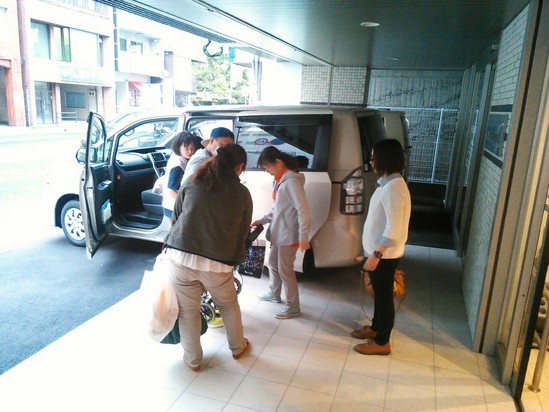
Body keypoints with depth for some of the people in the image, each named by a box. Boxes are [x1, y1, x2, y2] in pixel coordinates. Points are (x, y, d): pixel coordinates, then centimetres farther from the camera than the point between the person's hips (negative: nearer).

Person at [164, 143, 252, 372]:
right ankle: (238, 347, 44)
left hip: (180, 256, 1)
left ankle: (192, 359, 35)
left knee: (188, 311, 18)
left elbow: (175, 218, 12)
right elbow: (243, 232, 7)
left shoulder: (192, 182, 6)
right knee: (228, 305, 25)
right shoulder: (243, 193, 3)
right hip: (217, 262, -1)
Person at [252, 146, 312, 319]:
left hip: (288, 235, -10)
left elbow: (303, 209, -22)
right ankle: (274, 294, 43)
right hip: (278, 233, 10)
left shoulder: (291, 180, -19)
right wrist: (262, 220, 14)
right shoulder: (280, 179, 11)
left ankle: (293, 307, 16)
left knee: (285, 270, 1)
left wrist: (303, 236, -24)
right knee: (273, 263, 22)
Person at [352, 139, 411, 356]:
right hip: (378, 252, 10)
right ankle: (375, 328, 41)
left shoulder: (394, 187, -25)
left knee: (384, 296, 5)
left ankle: (382, 342, 21)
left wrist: (376, 254, -23)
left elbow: (393, 228, -27)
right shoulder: (387, 183, 8)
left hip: (384, 255, -10)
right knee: (379, 293, 23)